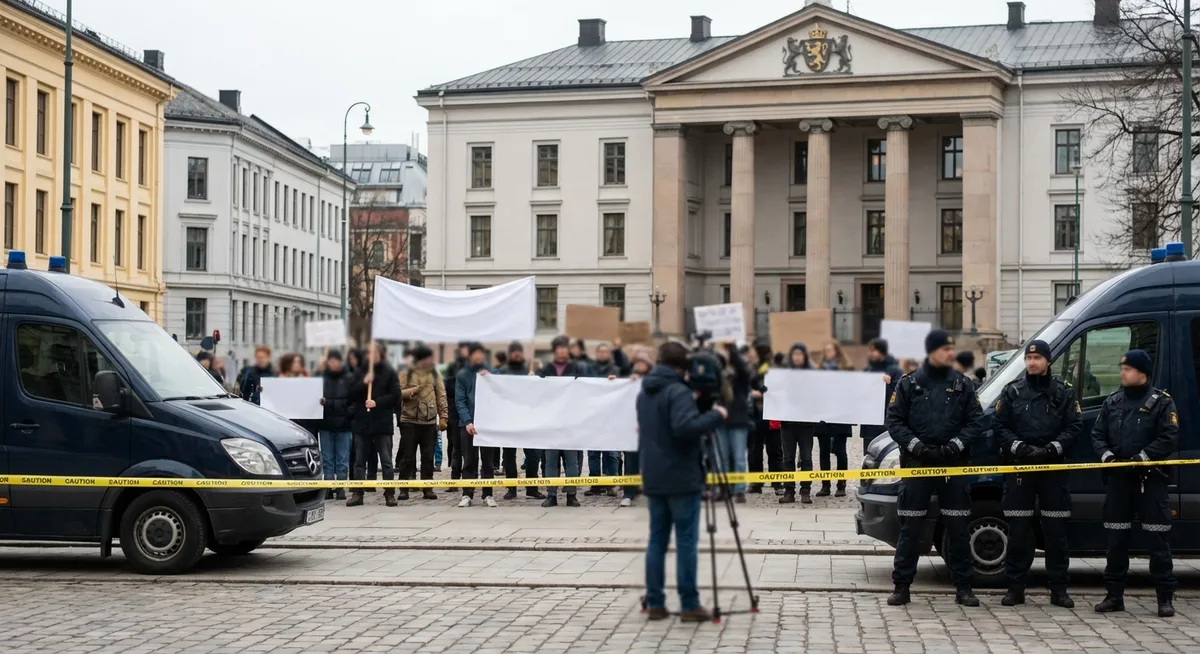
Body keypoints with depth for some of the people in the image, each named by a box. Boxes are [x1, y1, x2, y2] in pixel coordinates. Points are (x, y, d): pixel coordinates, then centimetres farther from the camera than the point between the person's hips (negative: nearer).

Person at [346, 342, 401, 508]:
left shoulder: (389, 373, 0)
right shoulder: (361, 372, 10)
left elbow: (395, 395, -5)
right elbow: (351, 394, 4)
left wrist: (377, 402, -15)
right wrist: (364, 383, -12)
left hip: (382, 423, -3)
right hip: (362, 421, 3)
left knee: (386, 461, 0)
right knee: (359, 461, 5)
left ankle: (389, 494, 4)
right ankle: (357, 494, 9)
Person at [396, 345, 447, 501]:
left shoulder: (435, 374, 9)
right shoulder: (406, 374, 3)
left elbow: (441, 397, 7)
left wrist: (443, 417, -1)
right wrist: (410, 391, -21)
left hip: (430, 422, 2)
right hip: (409, 421, -2)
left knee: (428, 457, 4)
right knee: (408, 456, 0)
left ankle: (427, 488, 11)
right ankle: (404, 489, 5)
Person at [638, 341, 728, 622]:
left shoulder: (644, 394, 14)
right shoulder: (678, 391, -14)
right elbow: (685, 427, -28)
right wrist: (716, 416, -17)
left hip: (654, 478, 8)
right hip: (680, 479, -8)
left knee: (657, 539, 9)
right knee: (686, 541, -3)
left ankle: (654, 603, 8)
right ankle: (689, 605, -2)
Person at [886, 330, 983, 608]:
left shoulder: (962, 384, 6)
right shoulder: (909, 384, 2)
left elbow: (975, 420, 4)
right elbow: (894, 421, 1)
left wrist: (956, 445, -11)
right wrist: (915, 446, -12)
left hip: (953, 462, 1)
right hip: (917, 461, -1)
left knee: (958, 527, 4)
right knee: (910, 527, 1)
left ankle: (963, 587, 11)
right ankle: (902, 586, 7)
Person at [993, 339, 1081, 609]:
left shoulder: (1064, 392, 5)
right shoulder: (1012, 391, 6)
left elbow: (1074, 426, 0)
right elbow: (1000, 426, 2)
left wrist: (1053, 448, -13)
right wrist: (1018, 446, -13)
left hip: (1053, 467, 0)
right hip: (1019, 466, 0)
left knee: (1056, 529, 2)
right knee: (1018, 529, 2)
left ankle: (1059, 589, 9)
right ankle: (1015, 588, 8)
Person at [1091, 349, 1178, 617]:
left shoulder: (1161, 402, -2)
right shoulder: (1112, 402, 12)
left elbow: (1169, 438, -11)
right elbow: (1097, 434, 11)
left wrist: (1142, 457, -19)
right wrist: (1106, 454, -8)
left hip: (1150, 478, -4)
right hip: (1118, 477, 5)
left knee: (1157, 539, -3)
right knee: (1116, 538, 7)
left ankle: (1165, 598, 3)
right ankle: (1114, 595, 14)